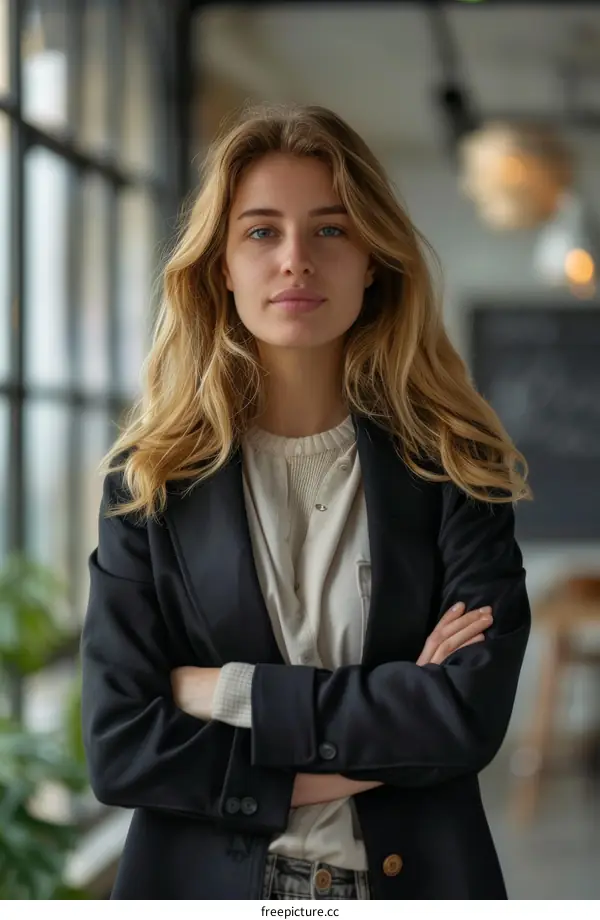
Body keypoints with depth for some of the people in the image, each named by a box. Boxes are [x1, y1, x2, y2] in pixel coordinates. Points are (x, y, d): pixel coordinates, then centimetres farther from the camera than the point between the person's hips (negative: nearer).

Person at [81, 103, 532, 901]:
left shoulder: (452, 468, -4)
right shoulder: (153, 481, -4)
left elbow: (473, 713, -16)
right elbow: (118, 748, -10)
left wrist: (230, 691, -15)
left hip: (414, 875, 0)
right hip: (204, 882, 0)